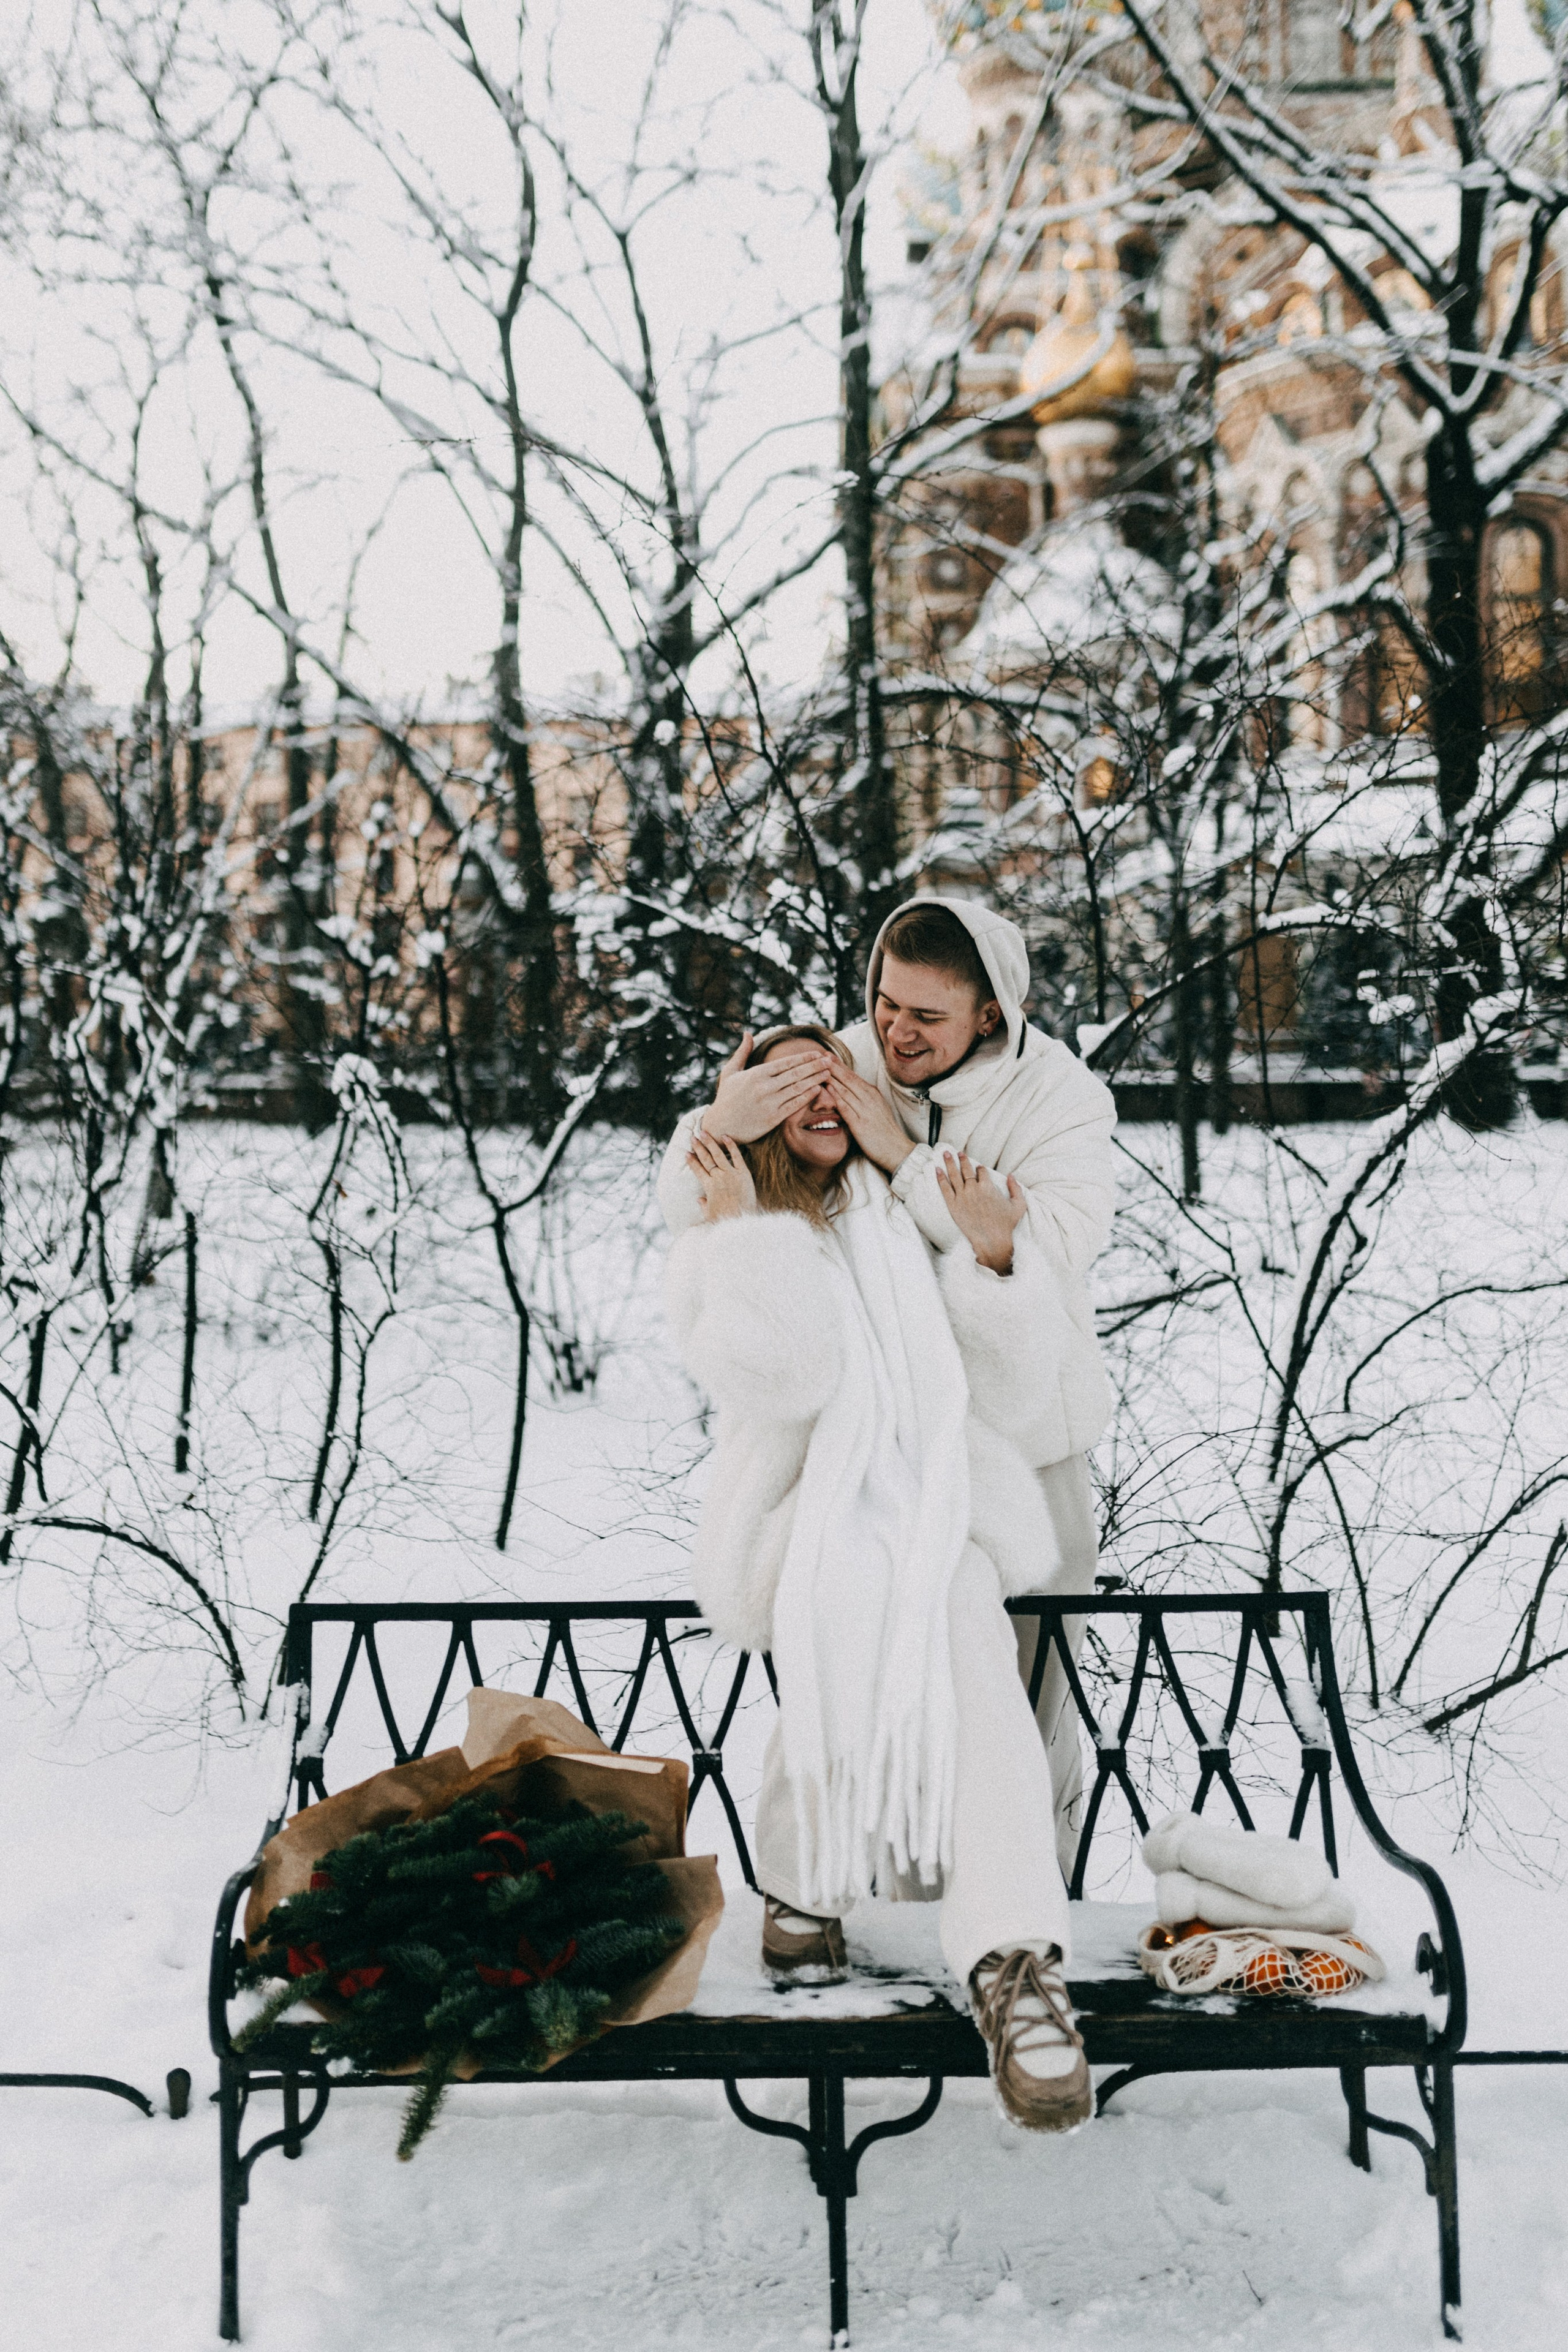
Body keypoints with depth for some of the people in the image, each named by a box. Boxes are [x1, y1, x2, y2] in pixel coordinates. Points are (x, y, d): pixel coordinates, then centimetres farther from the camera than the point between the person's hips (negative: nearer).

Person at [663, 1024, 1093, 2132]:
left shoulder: (913, 1223, 19)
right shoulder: (713, 1255, 12)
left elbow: (1025, 1376, 10)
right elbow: (774, 1378, -9)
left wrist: (997, 1257, -5)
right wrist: (746, 1230, -7)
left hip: (937, 1505, 1)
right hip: (799, 1516, -1)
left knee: (956, 1624, -34)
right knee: (848, 1593, -38)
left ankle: (1016, 1961, -49)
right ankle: (803, 1868, -25)